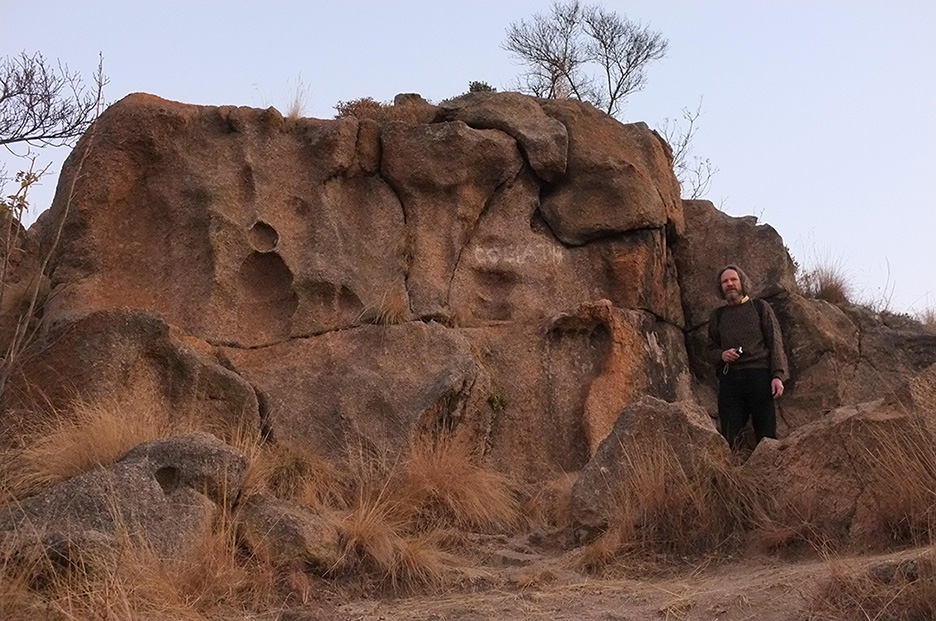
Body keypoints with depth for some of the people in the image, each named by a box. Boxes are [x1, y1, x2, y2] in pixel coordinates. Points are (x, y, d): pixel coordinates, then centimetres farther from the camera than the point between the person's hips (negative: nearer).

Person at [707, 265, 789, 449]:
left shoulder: (760, 307, 14)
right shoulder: (718, 315, 21)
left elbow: (775, 343, 7)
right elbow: (711, 349, 25)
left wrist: (778, 375, -5)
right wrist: (721, 355, 0)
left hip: (759, 375, -2)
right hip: (729, 378, 2)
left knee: (766, 434, -8)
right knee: (728, 438, -7)